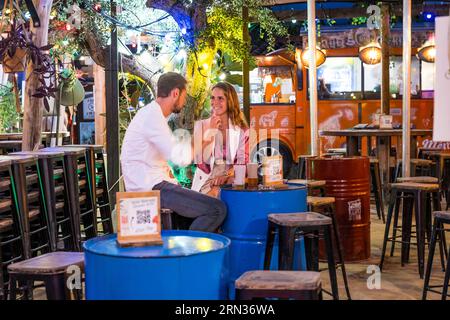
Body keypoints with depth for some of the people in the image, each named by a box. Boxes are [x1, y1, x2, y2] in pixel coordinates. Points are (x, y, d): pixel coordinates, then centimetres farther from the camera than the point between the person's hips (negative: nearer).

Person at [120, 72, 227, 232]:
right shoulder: (152, 116, -14)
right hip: (150, 189, -11)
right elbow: (180, 157, -22)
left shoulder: (153, 114, 19)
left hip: (154, 186, 11)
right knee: (217, 209, -17)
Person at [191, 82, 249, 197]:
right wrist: (211, 131, -6)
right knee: (214, 194, -33)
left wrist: (227, 176, -19)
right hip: (207, 180, -1)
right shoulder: (200, 125, 8)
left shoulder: (241, 129, 9)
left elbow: (243, 161, 0)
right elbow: (200, 161, -2)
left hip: (232, 180, 1)